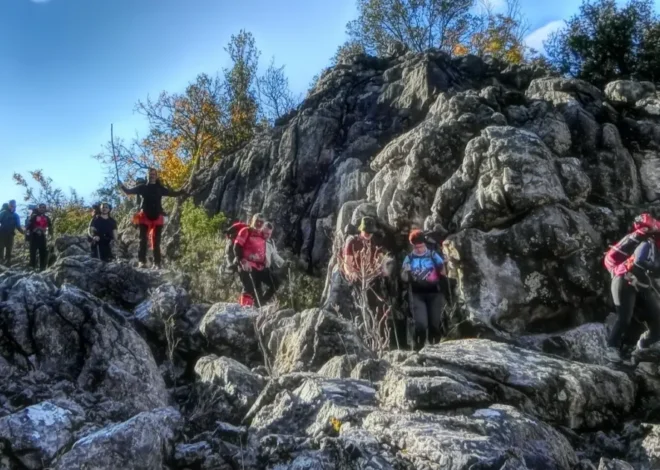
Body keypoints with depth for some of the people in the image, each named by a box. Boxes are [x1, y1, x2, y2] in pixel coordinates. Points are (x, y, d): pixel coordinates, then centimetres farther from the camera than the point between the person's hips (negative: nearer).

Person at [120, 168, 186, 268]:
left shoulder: (160, 188, 11)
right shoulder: (142, 187, 8)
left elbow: (173, 193, 15)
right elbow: (129, 191, 5)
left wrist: (184, 191, 1)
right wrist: (122, 187, -15)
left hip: (157, 218, 1)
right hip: (145, 217, -1)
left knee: (156, 241, 2)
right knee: (143, 240, -4)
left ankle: (157, 263, 4)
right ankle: (142, 261, -4)